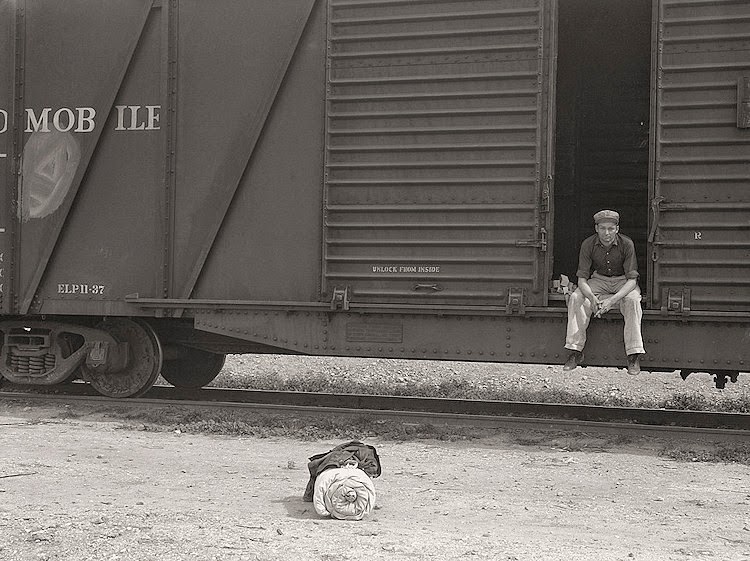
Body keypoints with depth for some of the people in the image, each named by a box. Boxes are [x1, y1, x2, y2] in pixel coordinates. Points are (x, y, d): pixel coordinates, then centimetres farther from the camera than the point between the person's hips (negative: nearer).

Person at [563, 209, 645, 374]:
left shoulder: (626, 244, -20)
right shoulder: (588, 245, -14)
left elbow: (632, 279, -20)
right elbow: (582, 278, -13)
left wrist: (613, 300, -37)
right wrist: (592, 298, -35)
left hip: (623, 282, -2)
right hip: (598, 279, 2)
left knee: (632, 300, -35)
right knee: (576, 298, -25)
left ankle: (634, 356, -32)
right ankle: (576, 352, -23)